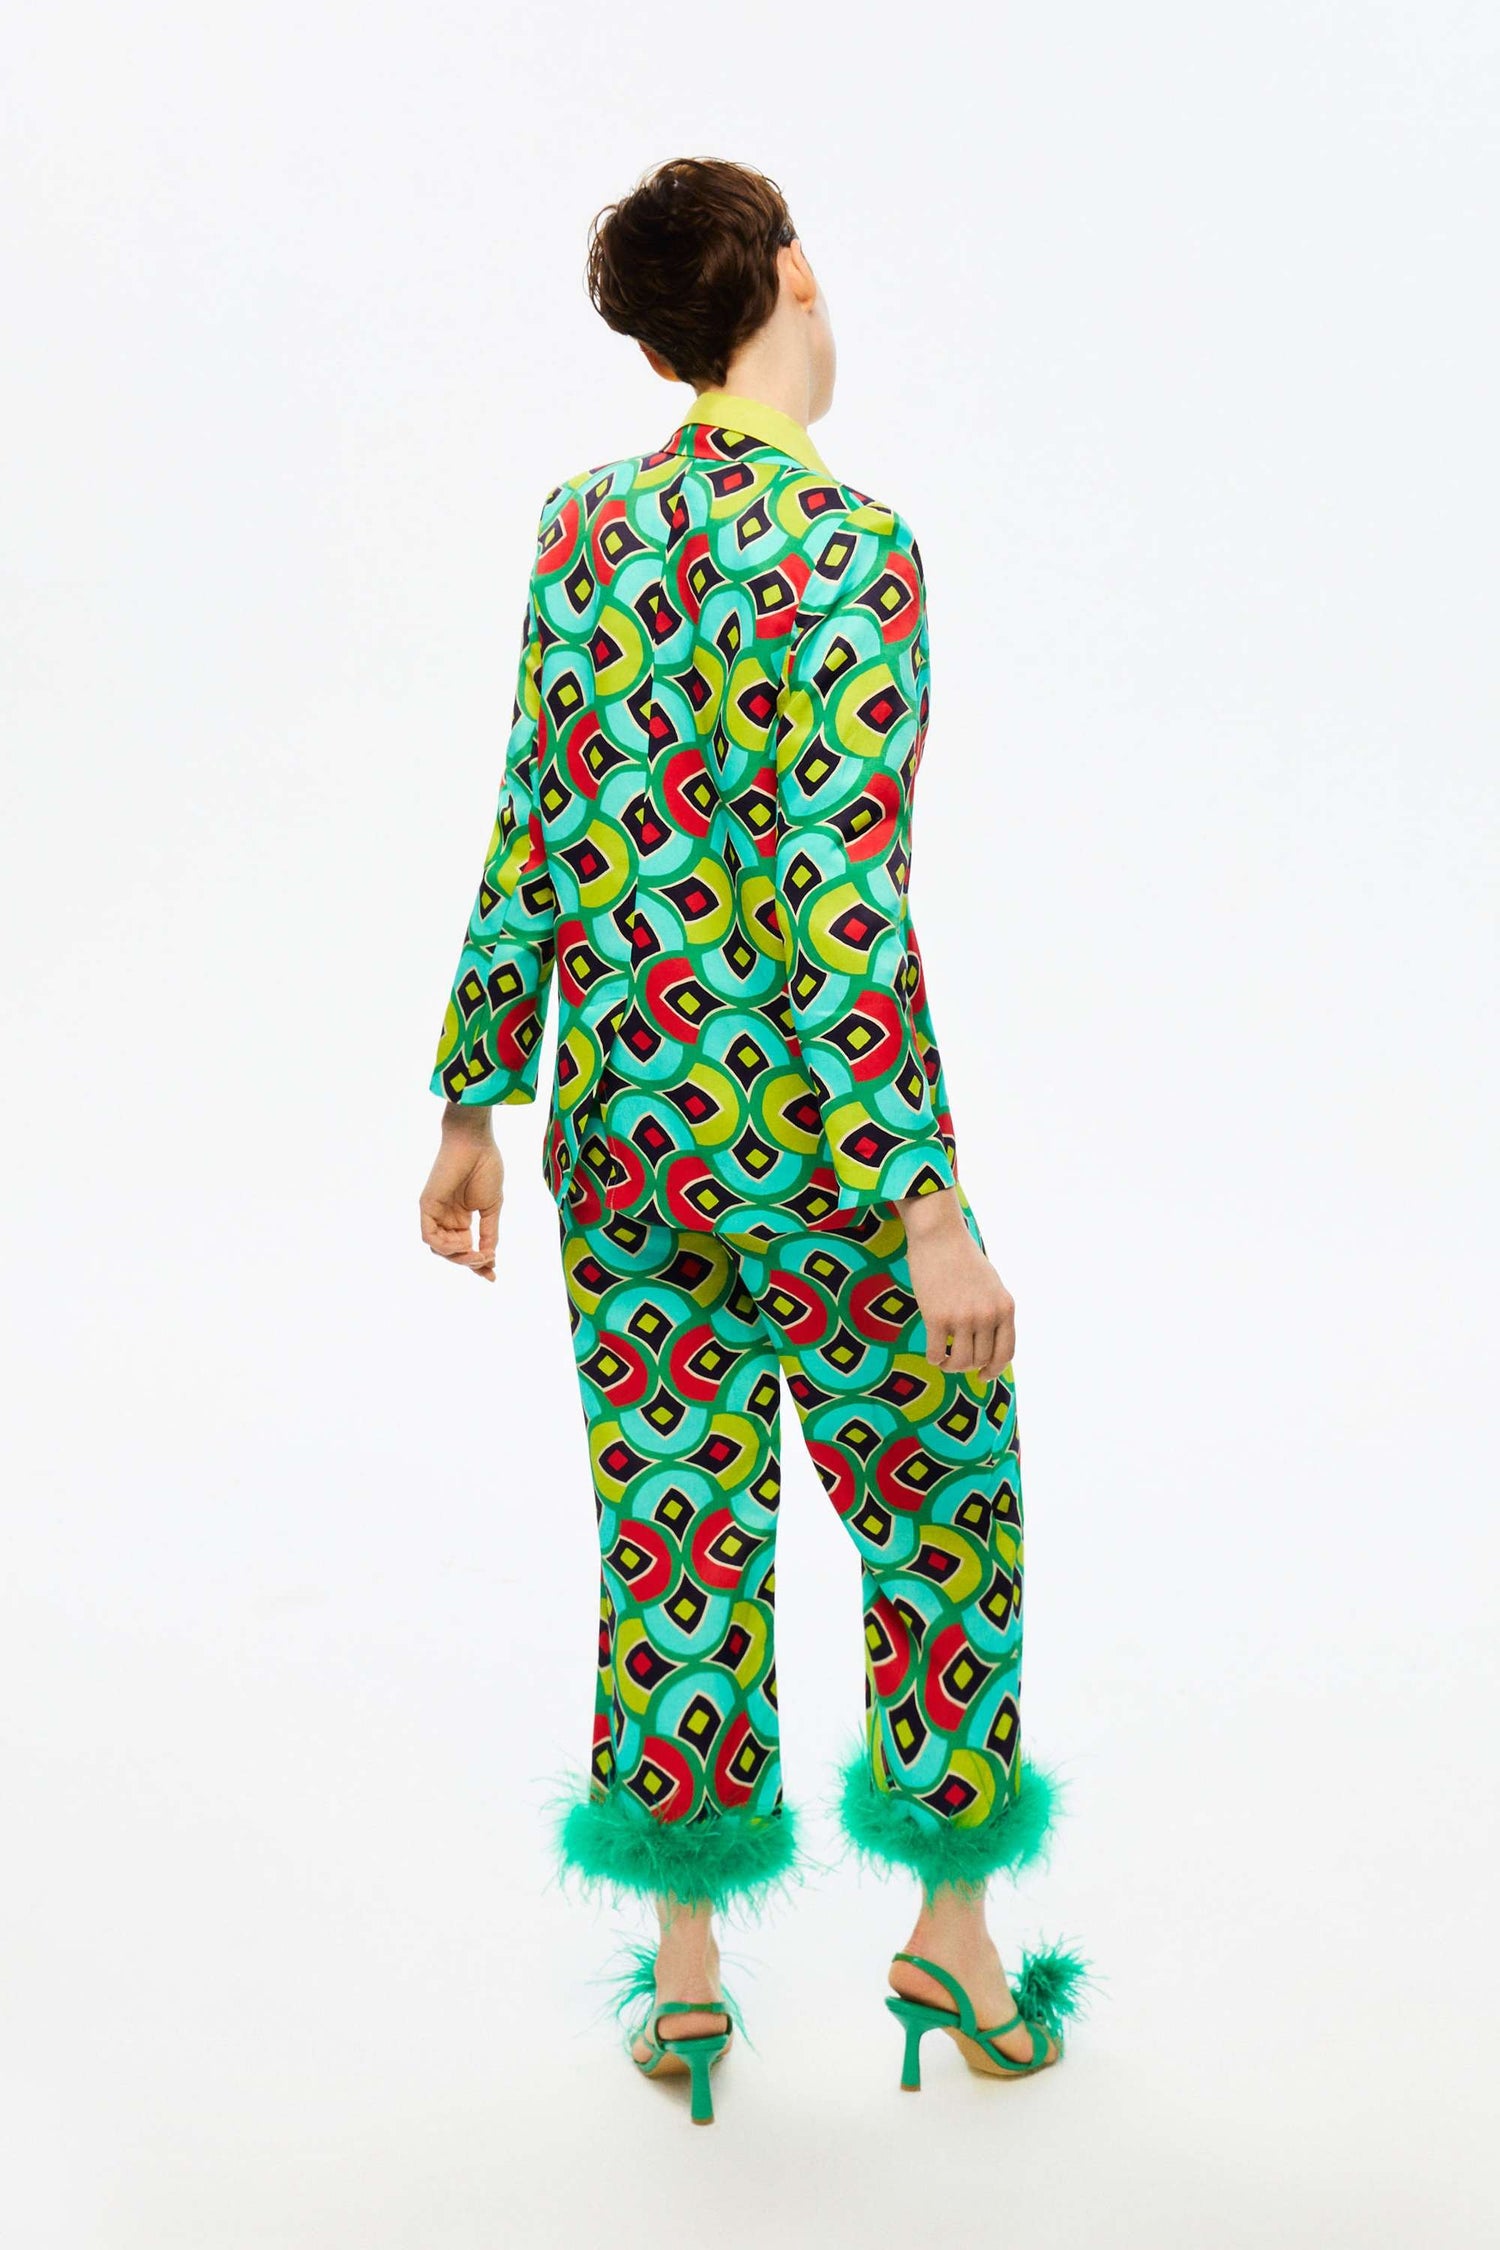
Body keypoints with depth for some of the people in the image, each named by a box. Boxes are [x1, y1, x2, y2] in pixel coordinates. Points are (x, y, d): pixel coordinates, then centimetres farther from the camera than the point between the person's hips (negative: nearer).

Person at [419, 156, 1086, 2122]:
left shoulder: (583, 527, 2)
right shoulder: (847, 552, -16)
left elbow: (533, 838, 4)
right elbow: (845, 902, -21)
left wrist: (476, 1105, 11)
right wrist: (930, 1206, -20)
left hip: (621, 1130, 6)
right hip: (813, 1147, -5)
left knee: (673, 1543, 15)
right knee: (943, 1522, 15)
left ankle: (686, 1970, 26)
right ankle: (952, 1927, 27)